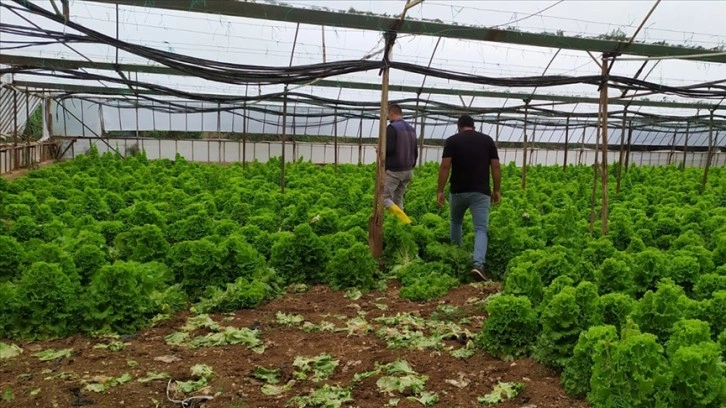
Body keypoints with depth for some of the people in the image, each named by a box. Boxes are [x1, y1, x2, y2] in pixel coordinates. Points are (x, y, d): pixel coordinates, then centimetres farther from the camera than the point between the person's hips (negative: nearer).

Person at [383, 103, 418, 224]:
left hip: (393, 171, -8)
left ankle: (405, 220, -17)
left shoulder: (392, 127, -13)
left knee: (384, 197, -1)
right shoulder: (411, 129, 12)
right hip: (408, 170, 8)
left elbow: (388, 150, -21)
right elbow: (415, 152, 15)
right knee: (398, 199, 15)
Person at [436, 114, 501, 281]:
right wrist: (497, 190, 10)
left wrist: (440, 191, -3)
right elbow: (496, 167, 3)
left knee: (456, 223, 25)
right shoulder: (487, 140, 7)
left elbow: (445, 167, -8)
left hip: (458, 191, 0)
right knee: (481, 229, -1)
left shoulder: (452, 140, 1)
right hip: (480, 192, 0)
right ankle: (478, 264, -21)